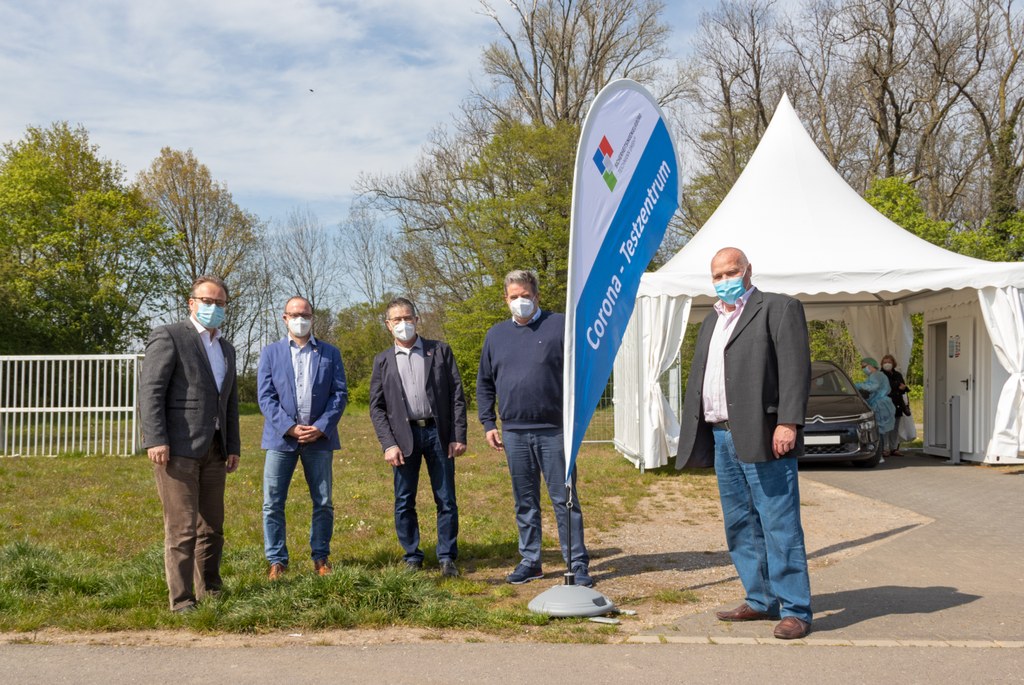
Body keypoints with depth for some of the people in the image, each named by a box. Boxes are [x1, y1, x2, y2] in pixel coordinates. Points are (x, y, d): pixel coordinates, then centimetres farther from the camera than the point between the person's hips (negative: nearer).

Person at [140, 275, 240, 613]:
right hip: (177, 448, -7)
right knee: (182, 528, -6)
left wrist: (233, 447, 16)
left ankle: (210, 591, 21)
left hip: (213, 450, 7)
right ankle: (181, 600, 0)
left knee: (212, 528, 10)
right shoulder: (169, 337, -3)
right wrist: (156, 440, -18)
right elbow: (150, 390, -10)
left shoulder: (226, 349, 20)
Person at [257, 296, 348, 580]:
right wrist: (290, 428, -12)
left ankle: (320, 557, 18)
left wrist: (321, 427, -11)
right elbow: (265, 396, -1)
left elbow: (340, 394, 3)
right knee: (272, 503, -2)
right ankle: (277, 561, 8)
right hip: (281, 437, -1)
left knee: (324, 503, 5)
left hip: (319, 437, 1)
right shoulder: (271, 353, 7)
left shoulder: (330, 353, 9)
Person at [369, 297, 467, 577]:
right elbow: (376, 407, 5)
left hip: (437, 431, -1)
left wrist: (459, 436, -4)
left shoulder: (440, 351, 6)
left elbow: (456, 395, 3)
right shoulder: (383, 361, 8)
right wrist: (388, 444, -6)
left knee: (446, 500, 2)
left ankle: (447, 557, 12)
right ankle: (412, 557, 18)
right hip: (404, 436, 1)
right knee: (404, 502, 5)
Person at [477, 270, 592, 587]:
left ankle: (577, 563, 6)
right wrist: (488, 424, 10)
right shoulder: (496, 334, 12)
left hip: (553, 430, -4)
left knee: (565, 499, -1)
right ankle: (530, 562, 21)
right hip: (514, 433, 4)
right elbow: (484, 383, 18)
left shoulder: (560, 326, -1)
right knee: (525, 502, 11)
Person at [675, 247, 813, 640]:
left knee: (779, 525, -6)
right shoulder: (711, 321, 22)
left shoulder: (779, 309, -2)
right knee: (740, 526, 13)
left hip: (762, 436, -8)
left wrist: (788, 422, -20)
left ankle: (795, 610, 0)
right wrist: (693, 436, 15)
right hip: (721, 437, 8)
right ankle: (761, 600, 23)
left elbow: (795, 368, -11)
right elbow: (698, 380, 22)